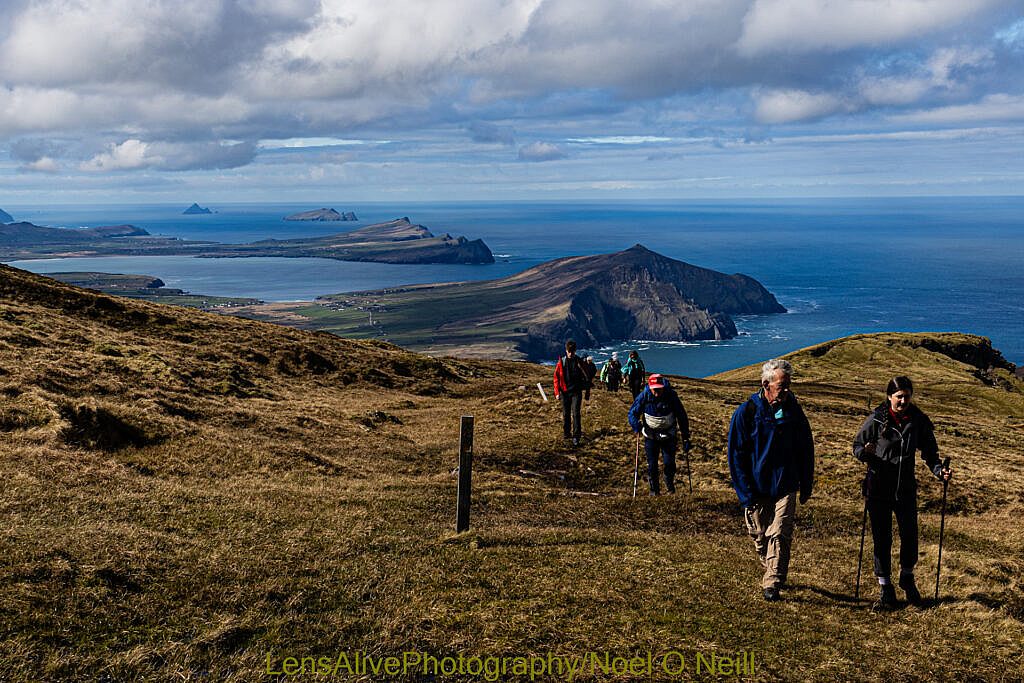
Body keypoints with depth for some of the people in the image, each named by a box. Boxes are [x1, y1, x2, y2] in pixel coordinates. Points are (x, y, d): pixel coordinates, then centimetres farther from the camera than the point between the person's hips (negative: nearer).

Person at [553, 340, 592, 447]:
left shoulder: (580, 362, -1)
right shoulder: (561, 362, 1)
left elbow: (587, 377, 5)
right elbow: (556, 378, 6)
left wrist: (587, 392, 5)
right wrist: (557, 392, -1)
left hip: (576, 392, -2)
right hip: (565, 392, 2)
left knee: (576, 413, -10)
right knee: (565, 414, 9)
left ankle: (576, 437, -10)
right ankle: (566, 433, 22)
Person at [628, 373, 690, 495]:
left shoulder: (671, 396, -18)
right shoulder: (644, 396, -16)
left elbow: (682, 416, -10)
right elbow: (633, 413, -6)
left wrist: (685, 438, -9)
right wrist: (637, 427, -25)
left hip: (668, 435, -1)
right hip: (650, 436, 1)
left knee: (669, 462, -7)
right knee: (652, 464, -1)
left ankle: (670, 484, 21)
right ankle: (654, 489, 17)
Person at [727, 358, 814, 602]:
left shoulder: (794, 411, -1)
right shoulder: (746, 413, -9)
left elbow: (806, 450, 11)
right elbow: (736, 455, -5)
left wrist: (806, 486, 9)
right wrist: (746, 494, -8)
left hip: (785, 488, 1)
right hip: (757, 490, 0)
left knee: (780, 536, -10)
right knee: (760, 538, 10)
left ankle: (772, 584, -4)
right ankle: (773, 573, 34)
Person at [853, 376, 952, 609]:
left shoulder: (919, 420, -1)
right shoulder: (877, 419, -8)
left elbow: (929, 452, 7)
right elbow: (857, 445, -1)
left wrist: (939, 470, -10)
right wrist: (865, 452, -23)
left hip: (906, 489, 2)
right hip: (878, 488, -2)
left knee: (910, 534, 4)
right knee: (882, 538, 5)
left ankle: (907, 577, 30)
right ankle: (885, 586, 20)